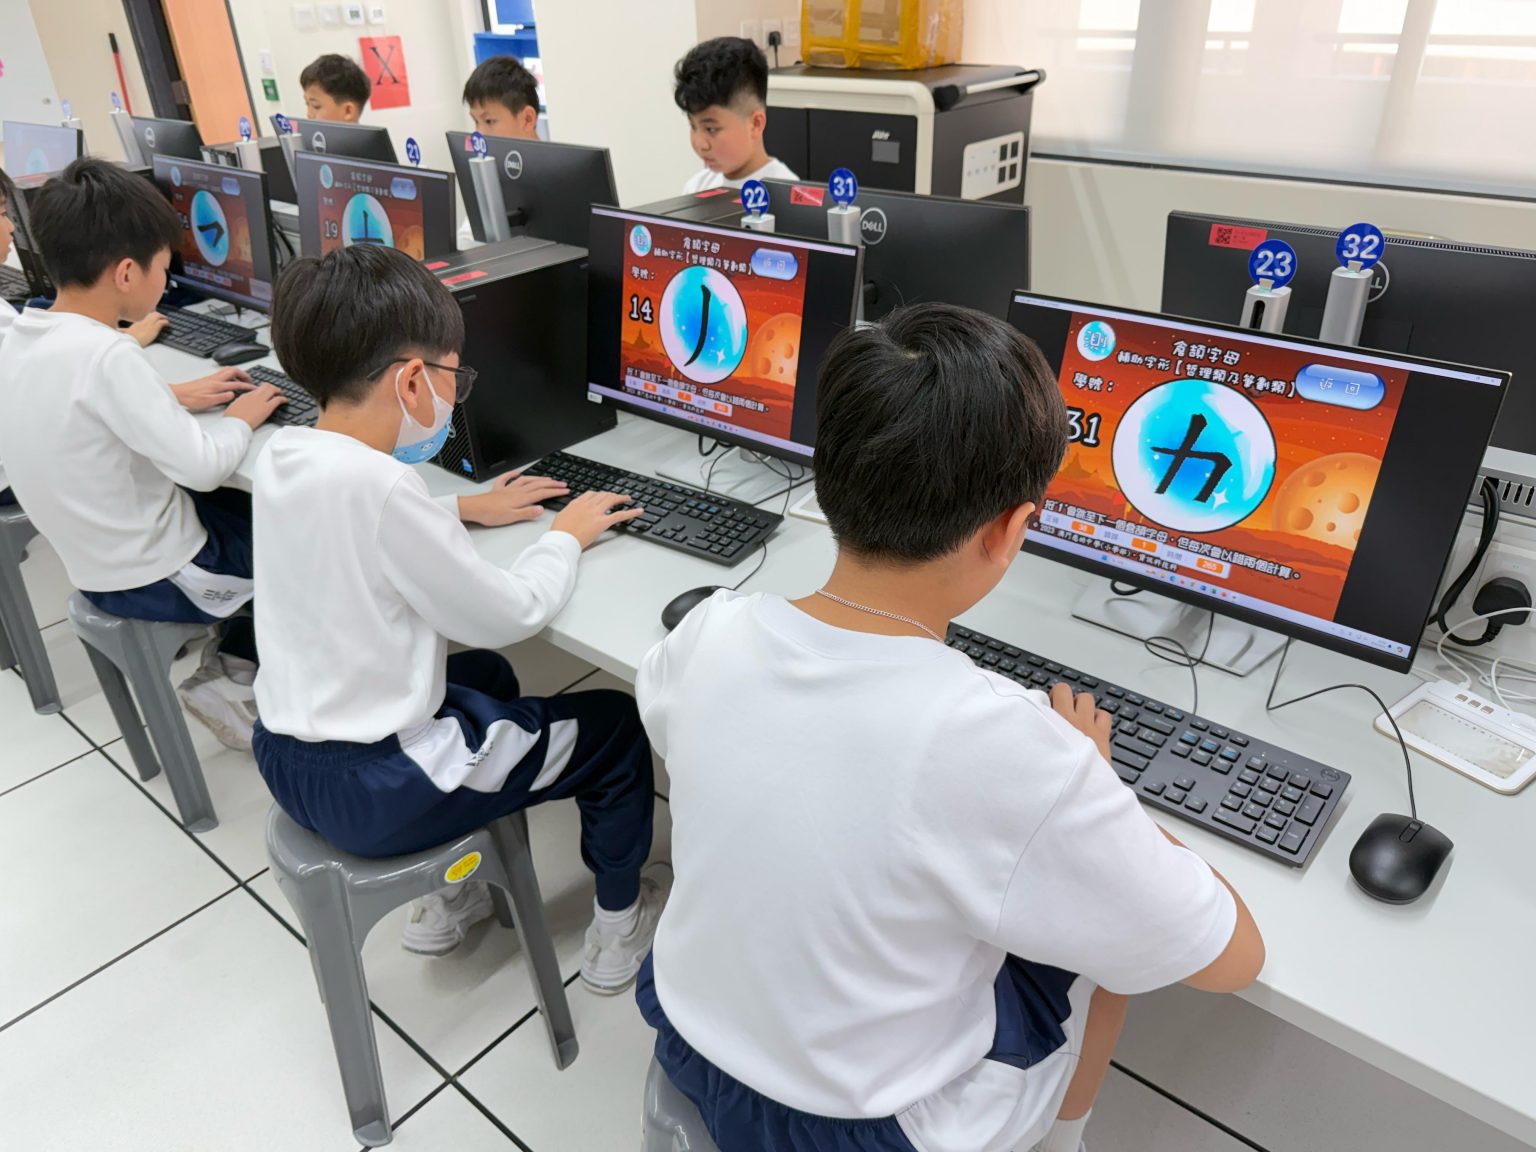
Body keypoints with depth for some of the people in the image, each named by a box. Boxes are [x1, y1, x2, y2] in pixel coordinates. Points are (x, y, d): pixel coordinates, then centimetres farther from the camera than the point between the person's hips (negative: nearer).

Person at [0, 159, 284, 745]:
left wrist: (177, 396, 12)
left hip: (97, 564, 8)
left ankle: (232, 664, 22)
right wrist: (241, 419, -7)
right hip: (157, 576, -8)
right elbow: (204, 468, -25)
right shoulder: (108, 355, -28)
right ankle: (230, 681, 15)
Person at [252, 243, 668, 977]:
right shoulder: (380, 486, -28)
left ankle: (448, 902, 40)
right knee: (617, 725, 8)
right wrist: (566, 536, -4)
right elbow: (512, 616, -20)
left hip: (286, 757, 9)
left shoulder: (282, 455, -3)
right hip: (372, 791, -8)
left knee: (486, 677, 33)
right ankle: (620, 922, 30)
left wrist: (465, 510, 14)